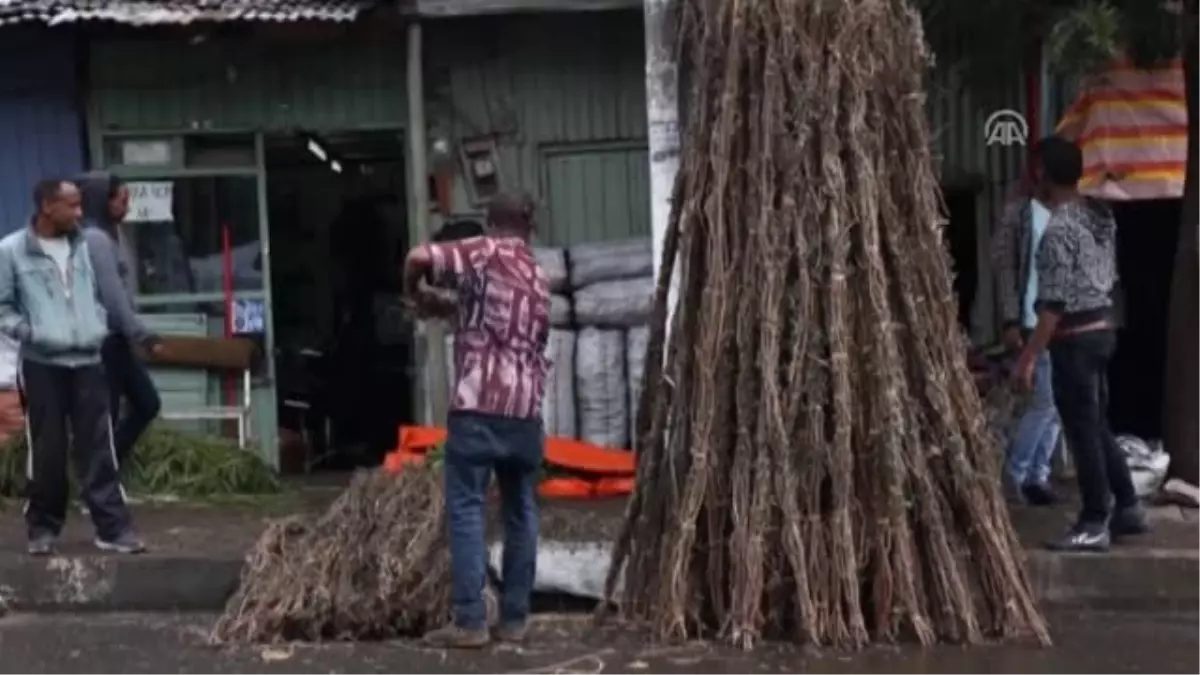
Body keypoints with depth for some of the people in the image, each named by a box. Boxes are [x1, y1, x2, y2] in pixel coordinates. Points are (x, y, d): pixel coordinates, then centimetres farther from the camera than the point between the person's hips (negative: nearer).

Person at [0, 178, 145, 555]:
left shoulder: (84, 246, 8)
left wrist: (99, 326, 3)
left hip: (88, 361, 3)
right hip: (42, 364, -3)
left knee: (98, 448, 3)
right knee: (47, 451, 3)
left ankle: (114, 528, 5)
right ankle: (43, 527, 19)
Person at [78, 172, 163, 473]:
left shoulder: (107, 235, 14)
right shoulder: (95, 238, -16)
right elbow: (113, 297, -20)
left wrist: (137, 334, 13)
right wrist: (143, 335, -16)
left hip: (116, 339, 10)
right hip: (105, 340, -10)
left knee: (147, 403, 13)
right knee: (106, 417, -2)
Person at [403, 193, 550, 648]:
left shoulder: (484, 253, 0)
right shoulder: (538, 278, 21)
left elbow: (420, 257, -13)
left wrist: (413, 295, 6)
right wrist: (453, 307, 27)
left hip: (480, 406, -6)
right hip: (527, 410, 6)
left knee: (466, 510, -3)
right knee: (522, 514, 11)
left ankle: (470, 622, -6)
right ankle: (514, 619, 13)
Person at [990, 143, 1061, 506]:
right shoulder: (1019, 214, -4)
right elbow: (1005, 268, -7)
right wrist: (1011, 321, -12)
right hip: (1035, 322, -5)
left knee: (1056, 402, 8)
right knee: (1046, 400, -7)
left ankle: (1038, 473, 19)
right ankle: (1016, 469, 10)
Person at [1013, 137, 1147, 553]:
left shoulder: (1059, 228, -20)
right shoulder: (1101, 215, 7)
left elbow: (1054, 303, -22)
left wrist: (1029, 356, -18)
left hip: (1074, 337, -9)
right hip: (1103, 328, 9)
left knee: (1082, 431, -1)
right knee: (1097, 425, 18)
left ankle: (1094, 525, 6)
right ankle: (1128, 509, 24)